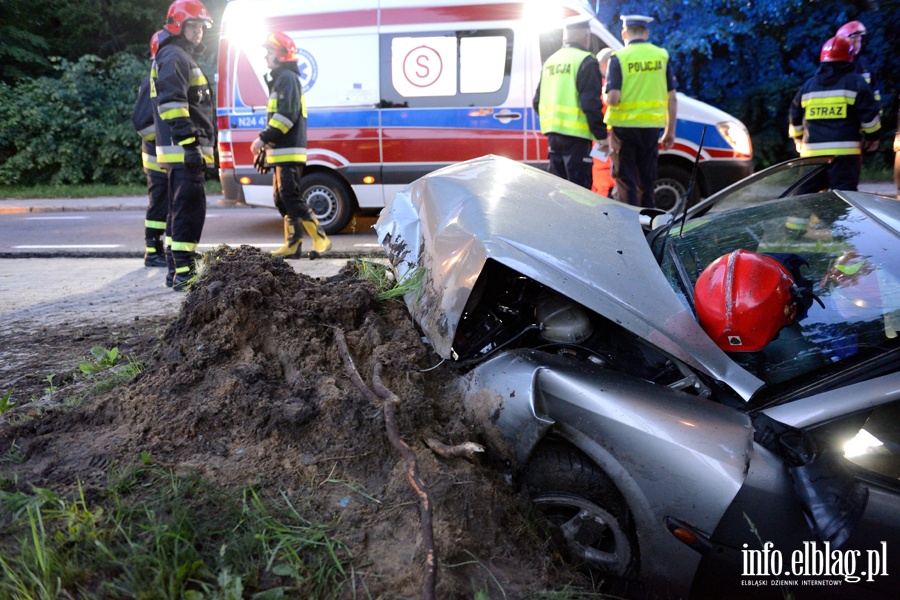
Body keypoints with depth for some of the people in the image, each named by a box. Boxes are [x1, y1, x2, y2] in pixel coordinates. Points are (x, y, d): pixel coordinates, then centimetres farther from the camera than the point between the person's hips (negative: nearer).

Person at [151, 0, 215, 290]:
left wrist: (195, 144, 27)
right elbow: (172, 104, -19)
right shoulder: (174, 57, -8)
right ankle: (183, 272, -13)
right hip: (184, 150, -11)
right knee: (190, 209, -13)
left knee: (179, 209, 12)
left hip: (183, 152, 11)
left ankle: (176, 271, 19)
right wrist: (189, 142, -24)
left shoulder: (184, 57, 26)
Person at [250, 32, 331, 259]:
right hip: (281, 152, 10)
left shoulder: (287, 78, -9)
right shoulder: (279, 79, 23)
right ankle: (292, 245, 12)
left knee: (290, 198, -13)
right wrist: (266, 147, 24)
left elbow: (286, 115, -20)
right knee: (281, 199, 9)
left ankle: (321, 240, -9)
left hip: (288, 152, -10)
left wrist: (264, 138, -19)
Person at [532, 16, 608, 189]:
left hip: (553, 133, 8)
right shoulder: (586, 61, -8)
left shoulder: (551, 60, 15)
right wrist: (601, 135, -12)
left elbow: (537, 101, 18)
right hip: (575, 135, -8)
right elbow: (591, 103, -17)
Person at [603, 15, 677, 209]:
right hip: (651, 127, 4)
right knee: (646, 182, 16)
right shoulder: (662, 56, 4)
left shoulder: (618, 58, -7)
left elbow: (613, 98, -17)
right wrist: (670, 131, 12)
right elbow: (672, 98, 4)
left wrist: (606, 96, 7)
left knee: (625, 182, 5)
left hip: (624, 127, -3)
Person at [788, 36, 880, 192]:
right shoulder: (856, 82, 1)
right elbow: (869, 115, -3)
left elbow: (795, 119, 19)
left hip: (812, 152, 4)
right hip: (845, 152, -4)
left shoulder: (807, 86, 13)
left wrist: (799, 141, 33)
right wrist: (872, 138, 12)